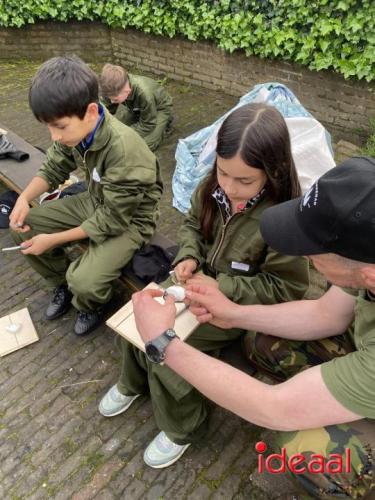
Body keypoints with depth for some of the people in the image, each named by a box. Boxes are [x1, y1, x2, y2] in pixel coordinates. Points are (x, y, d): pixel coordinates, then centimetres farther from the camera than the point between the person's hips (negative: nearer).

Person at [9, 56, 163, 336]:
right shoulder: (75, 130, -12)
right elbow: (53, 169, 7)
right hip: (95, 203, 7)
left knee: (84, 283, -27)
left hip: (129, 220, -7)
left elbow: (112, 220, -26)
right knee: (22, 227, 1)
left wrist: (53, 240, -20)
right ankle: (63, 282, 22)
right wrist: (24, 199, -11)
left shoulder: (123, 150, -34)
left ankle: (95, 304, 12)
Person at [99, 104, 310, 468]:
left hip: (238, 303, -6)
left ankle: (182, 429, 17)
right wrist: (189, 257, -14)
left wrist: (221, 287, -24)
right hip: (199, 279, 6)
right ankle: (133, 382, 33)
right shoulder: (214, 186, -13)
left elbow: (287, 288, -20)